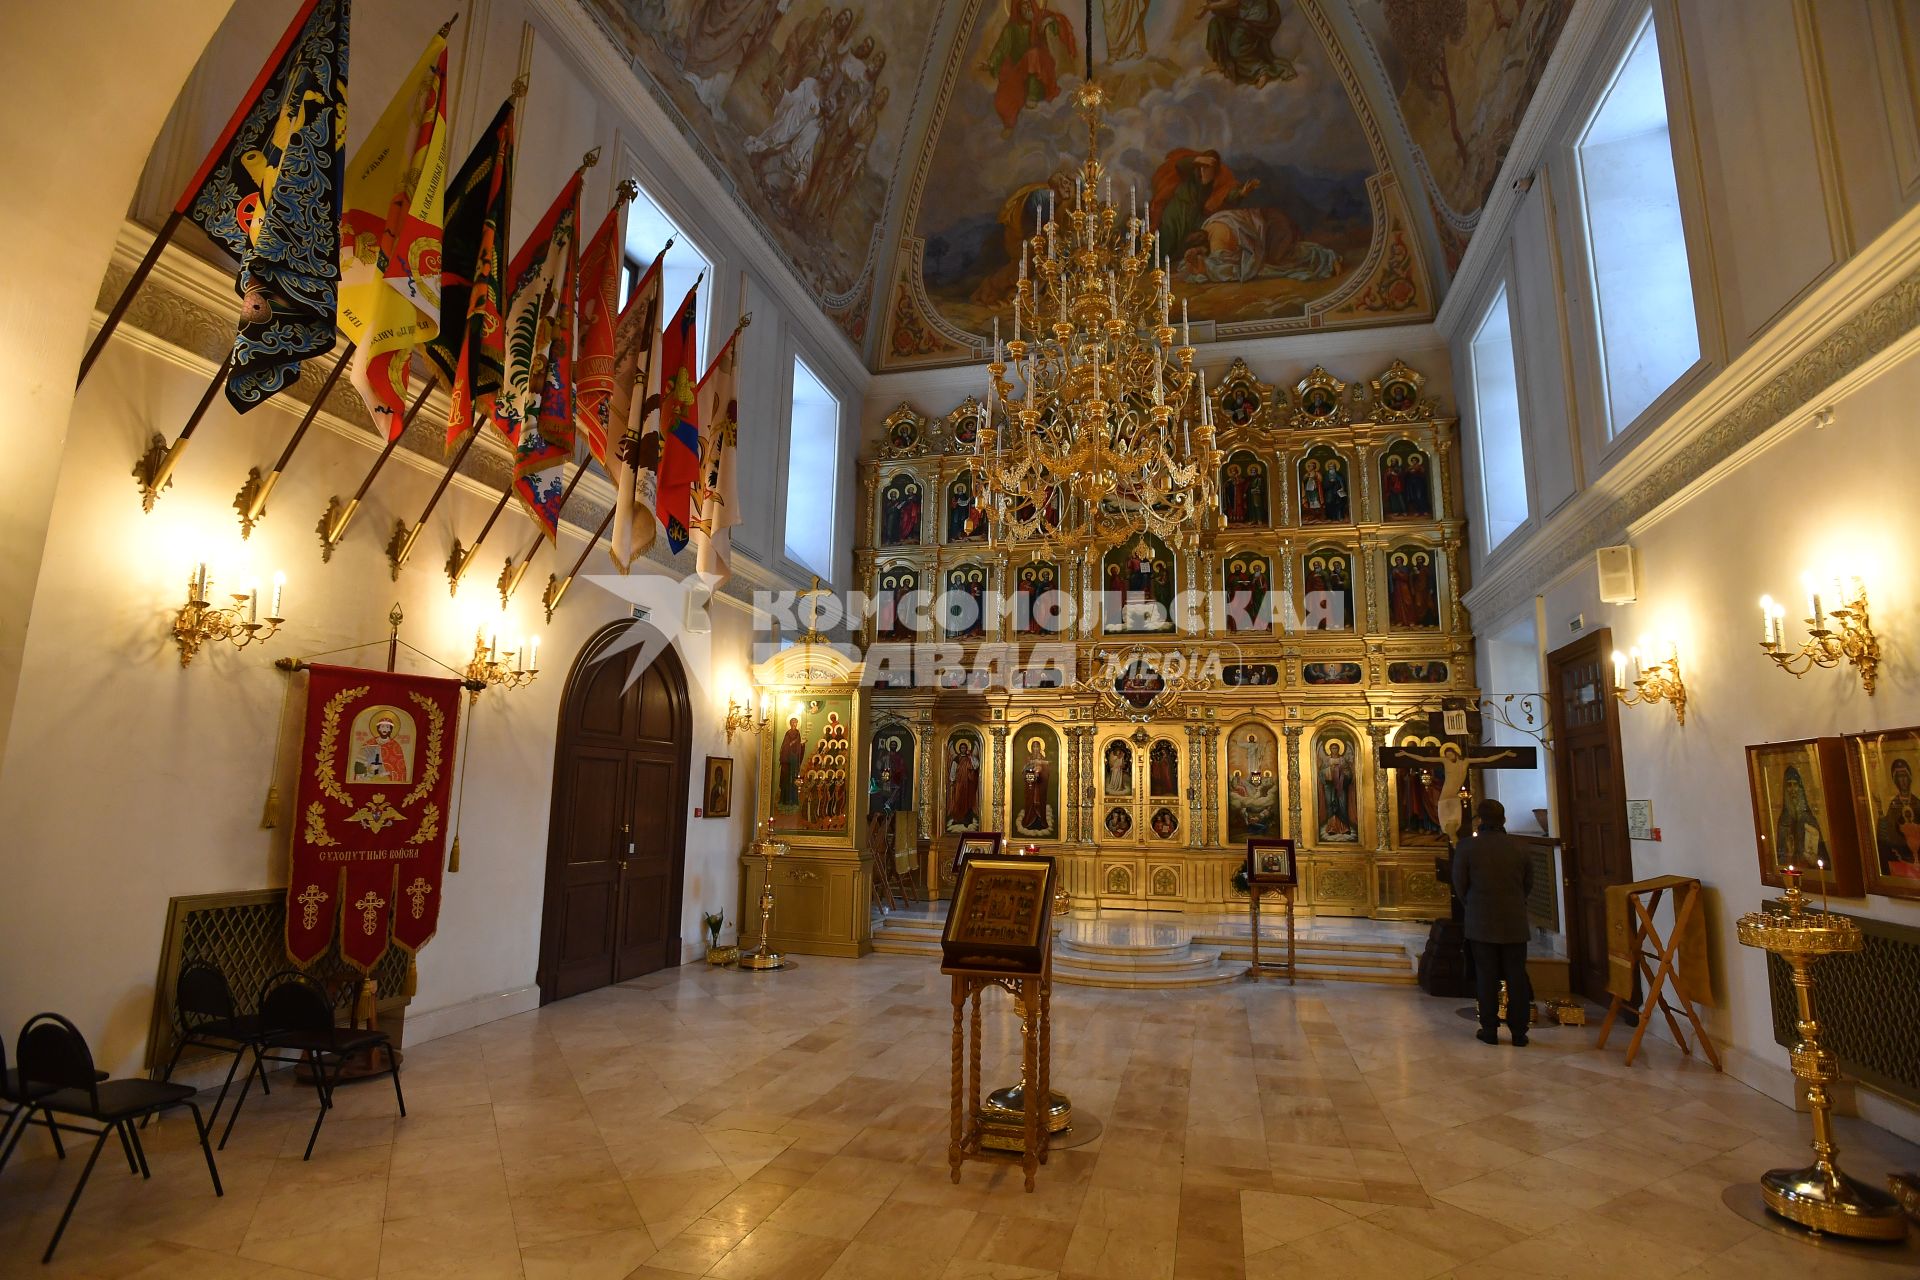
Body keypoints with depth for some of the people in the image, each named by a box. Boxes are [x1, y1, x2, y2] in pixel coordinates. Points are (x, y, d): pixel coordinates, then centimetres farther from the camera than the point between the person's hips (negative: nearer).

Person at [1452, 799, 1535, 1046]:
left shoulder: (1467, 846, -10)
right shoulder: (1519, 847, -3)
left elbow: (1459, 884, -5)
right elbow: (1528, 884, 6)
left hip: (1481, 923, -2)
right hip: (1515, 923, 2)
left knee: (1486, 977, 6)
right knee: (1517, 977, 9)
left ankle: (1490, 1030, 12)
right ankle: (1519, 1031, 14)